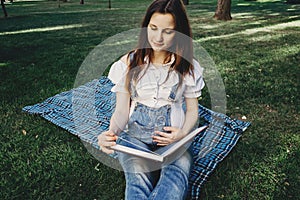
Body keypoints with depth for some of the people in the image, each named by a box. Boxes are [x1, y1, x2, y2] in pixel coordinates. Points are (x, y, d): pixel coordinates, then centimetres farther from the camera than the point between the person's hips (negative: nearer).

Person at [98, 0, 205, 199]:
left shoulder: (188, 67, 4)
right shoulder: (129, 63, 3)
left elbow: (192, 110, 8)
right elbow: (122, 110, 1)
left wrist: (183, 133, -14)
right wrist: (111, 134, -21)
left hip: (172, 137, 1)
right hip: (135, 135, 0)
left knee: (176, 176, -33)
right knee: (138, 182, -33)